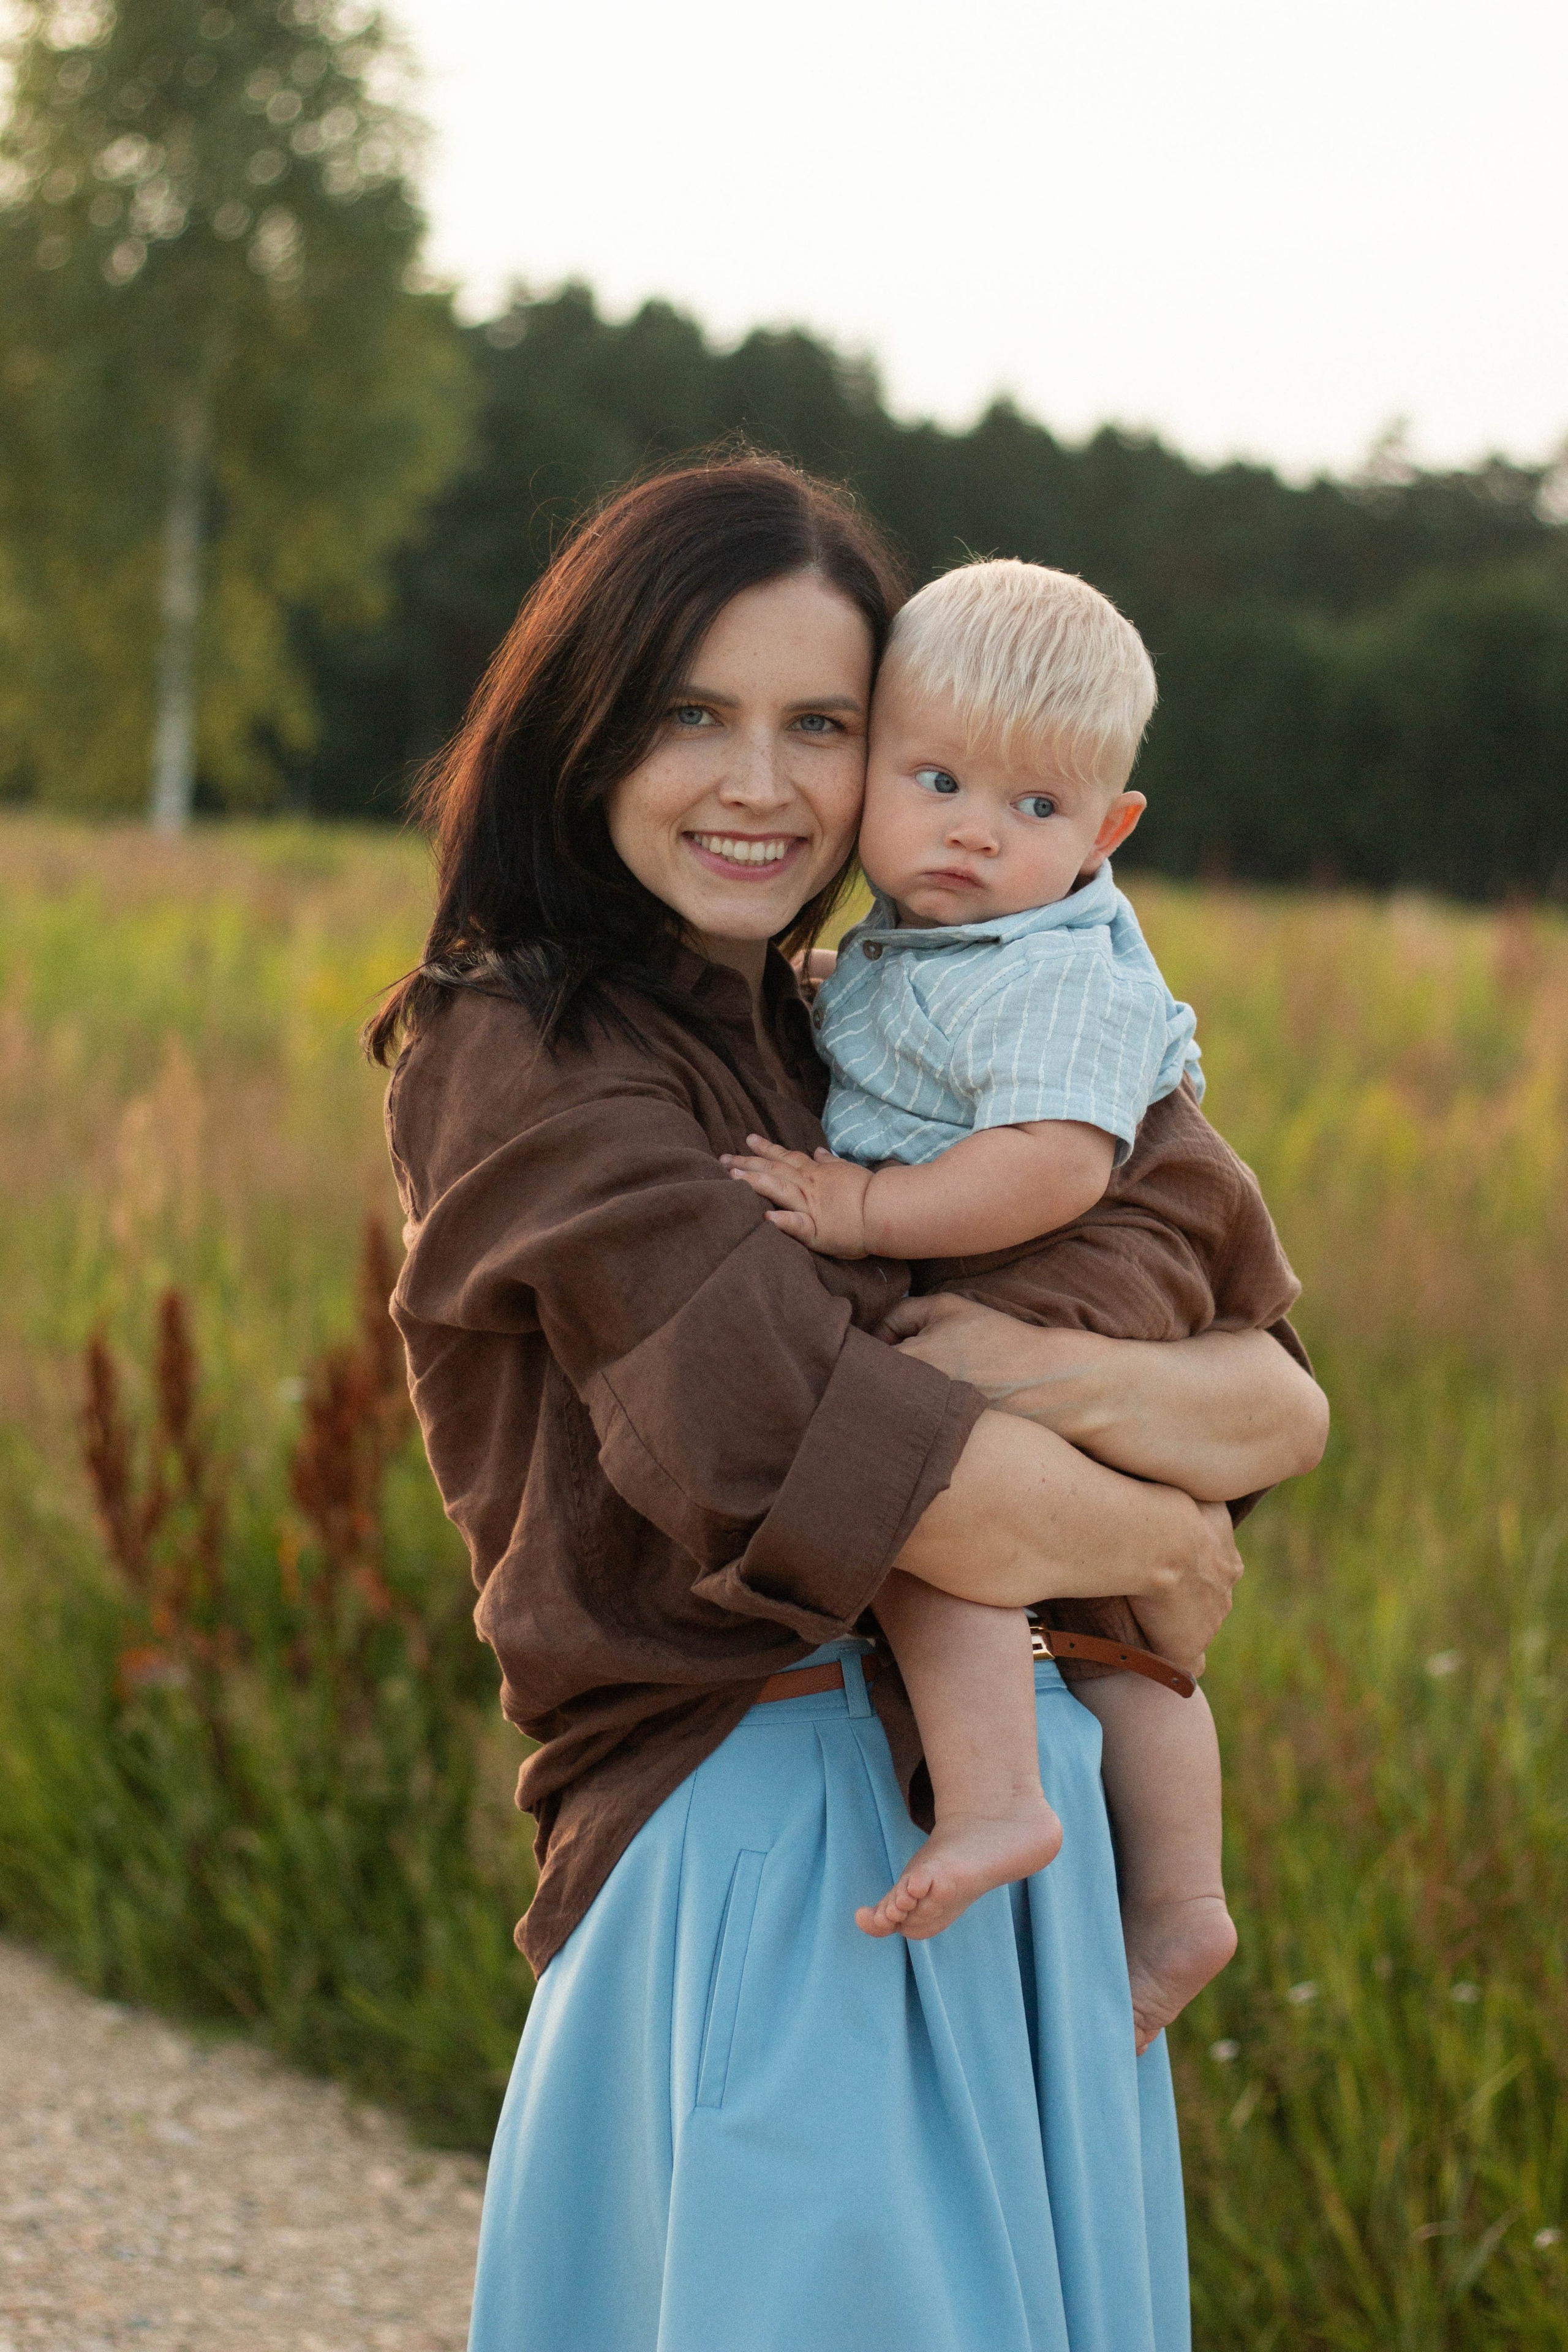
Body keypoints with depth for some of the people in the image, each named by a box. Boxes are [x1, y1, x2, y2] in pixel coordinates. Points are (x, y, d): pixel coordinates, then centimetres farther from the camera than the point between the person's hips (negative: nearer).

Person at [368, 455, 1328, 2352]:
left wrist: (1026, 1365, -17)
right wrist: (1163, 1552, -3)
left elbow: (1279, 1410, 2)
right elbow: (917, 1497, -21)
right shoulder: (528, 1059, -9)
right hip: (767, 1855, -7)